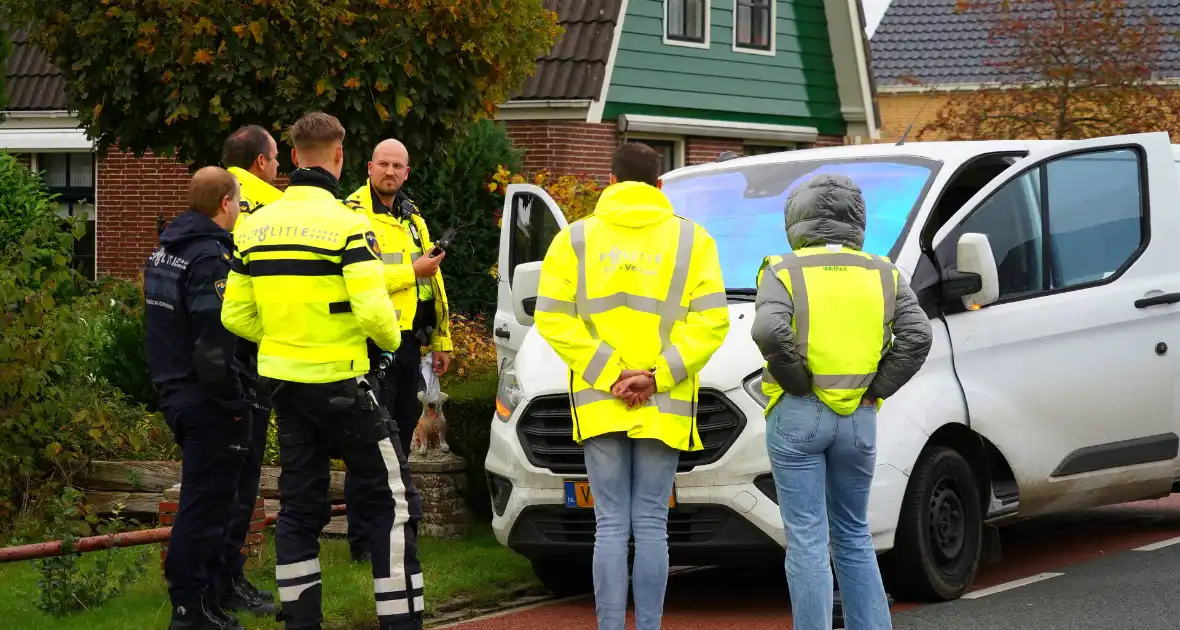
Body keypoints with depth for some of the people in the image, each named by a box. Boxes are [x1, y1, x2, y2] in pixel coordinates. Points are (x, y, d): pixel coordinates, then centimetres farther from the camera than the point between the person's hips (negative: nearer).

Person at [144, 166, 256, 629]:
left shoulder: (164, 251, 12)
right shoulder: (210, 257, -18)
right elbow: (215, 343, -23)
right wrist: (233, 401, -17)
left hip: (176, 394, 10)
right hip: (210, 401, -10)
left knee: (204, 499, 18)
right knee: (205, 503, -3)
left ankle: (211, 593, 24)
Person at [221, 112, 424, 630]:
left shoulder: (255, 226, 5)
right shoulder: (346, 224, -14)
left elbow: (236, 315, 7)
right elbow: (373, 310, -22)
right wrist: (391, 338, -1)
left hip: (283, 383, 6)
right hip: (340, 383, -6)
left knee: (299, 505, 13)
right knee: (393, 501, 2)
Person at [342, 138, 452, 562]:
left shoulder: (412, 218, 18)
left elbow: (433, 284, 23)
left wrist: (441, 341, 21)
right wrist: (413, 271, -19)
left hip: (408, 343, 8)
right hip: (371, 344, -8)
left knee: (400, 441, 12)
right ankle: (363, 541, -3)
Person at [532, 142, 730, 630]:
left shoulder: (575, 239, 7)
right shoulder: (692, 240, 6)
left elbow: (553, 318, -2)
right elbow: (711, 320, -5)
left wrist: (609, 374, -5)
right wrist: (657, 376, -8)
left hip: (598, 404, 0)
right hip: (664, 407, 0)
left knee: (611, 526, 1)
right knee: (651, 525, 3)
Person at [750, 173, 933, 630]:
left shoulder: (785, 272, -3)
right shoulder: (884, 275, 9)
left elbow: (770, 332, -20)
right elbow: (917, 337, -4)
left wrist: (797, 381, -7)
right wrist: (877, 387, 1)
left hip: (798, 416, -4)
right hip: (859, 420, 4)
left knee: (806, 541, -2)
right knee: (854, 539, 16)